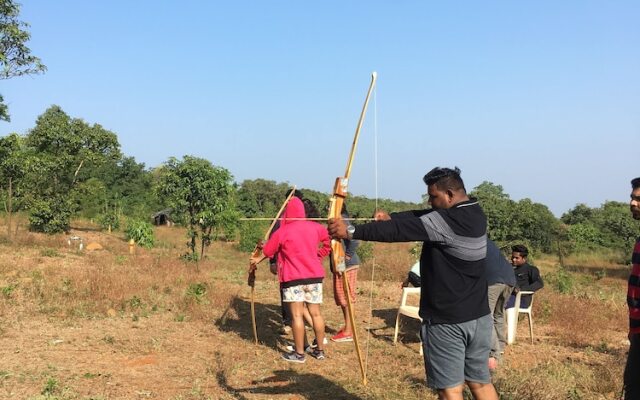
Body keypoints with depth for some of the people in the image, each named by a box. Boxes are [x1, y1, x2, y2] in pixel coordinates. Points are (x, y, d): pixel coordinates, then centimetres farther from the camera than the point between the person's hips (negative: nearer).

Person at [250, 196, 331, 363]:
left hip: (293, 278, -4)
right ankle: (320, 350, 17)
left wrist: (257, 260, 27)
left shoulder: (282, 232, -6)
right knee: (316, 313, 9)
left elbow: (268, 251, 8)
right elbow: (328, 243, 17)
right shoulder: (315, 227, 2)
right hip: (315, 275, 4)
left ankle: (299, 353, 3)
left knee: (297, 315, 0)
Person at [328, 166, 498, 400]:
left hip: (447, 321, -8)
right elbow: (420, 218, 12)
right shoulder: (474, 214, 6)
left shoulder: (447, 221, -20)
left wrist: (350, 232, -22)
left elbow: (402, 230, -24)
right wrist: (391, 217, 3)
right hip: (479, 317, 8)